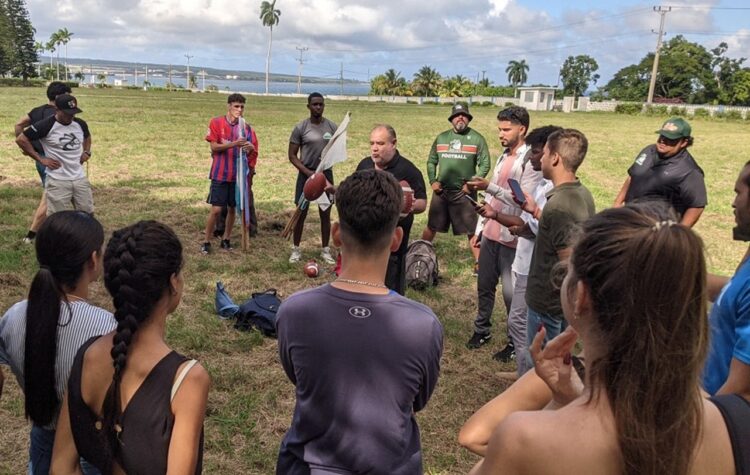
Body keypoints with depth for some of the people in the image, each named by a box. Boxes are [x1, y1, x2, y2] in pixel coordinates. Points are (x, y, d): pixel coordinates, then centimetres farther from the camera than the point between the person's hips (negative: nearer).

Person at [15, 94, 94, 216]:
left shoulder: (80, 124, 5)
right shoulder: (46, 125, -12)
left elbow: (87, 137, 28)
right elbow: (21, 139, -7)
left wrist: (87, 152, 10)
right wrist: (40, 159, -9)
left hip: (80, 179, 5)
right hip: (58, 182, -5)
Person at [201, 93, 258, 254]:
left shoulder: (247, 127, 3)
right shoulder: (216, 123, -3)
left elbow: (253, 151, 6)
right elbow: (214, 147, -9)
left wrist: (251, 148, -18)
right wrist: (234, 144, -23)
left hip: (238, 174, 3)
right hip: (220, 174, -3)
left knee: (232, 208, 10)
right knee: (216, 210, -4)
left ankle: (226, 239, 26)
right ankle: (206, 242, 10)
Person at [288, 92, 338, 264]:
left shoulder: (332, 127, 2)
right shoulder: (300, 127, -5)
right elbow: (292, 155, -4)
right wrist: (307, 171, -16)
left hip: (326, 174, 2)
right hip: (306, 174, -2)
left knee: (326, 213, 7)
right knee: (301, 212, 3)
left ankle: (325, 250, 18)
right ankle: (296, 249, 15)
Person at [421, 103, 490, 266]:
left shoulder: (476, 138, -3)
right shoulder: (441, 138, 7)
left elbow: (485, 164, -4)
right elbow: (431, 161, 13)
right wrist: (432, 181, 0)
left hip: (464, 192, -3)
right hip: (441, 191, 3)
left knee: (471, 230, 1)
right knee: (431, 226, 13)